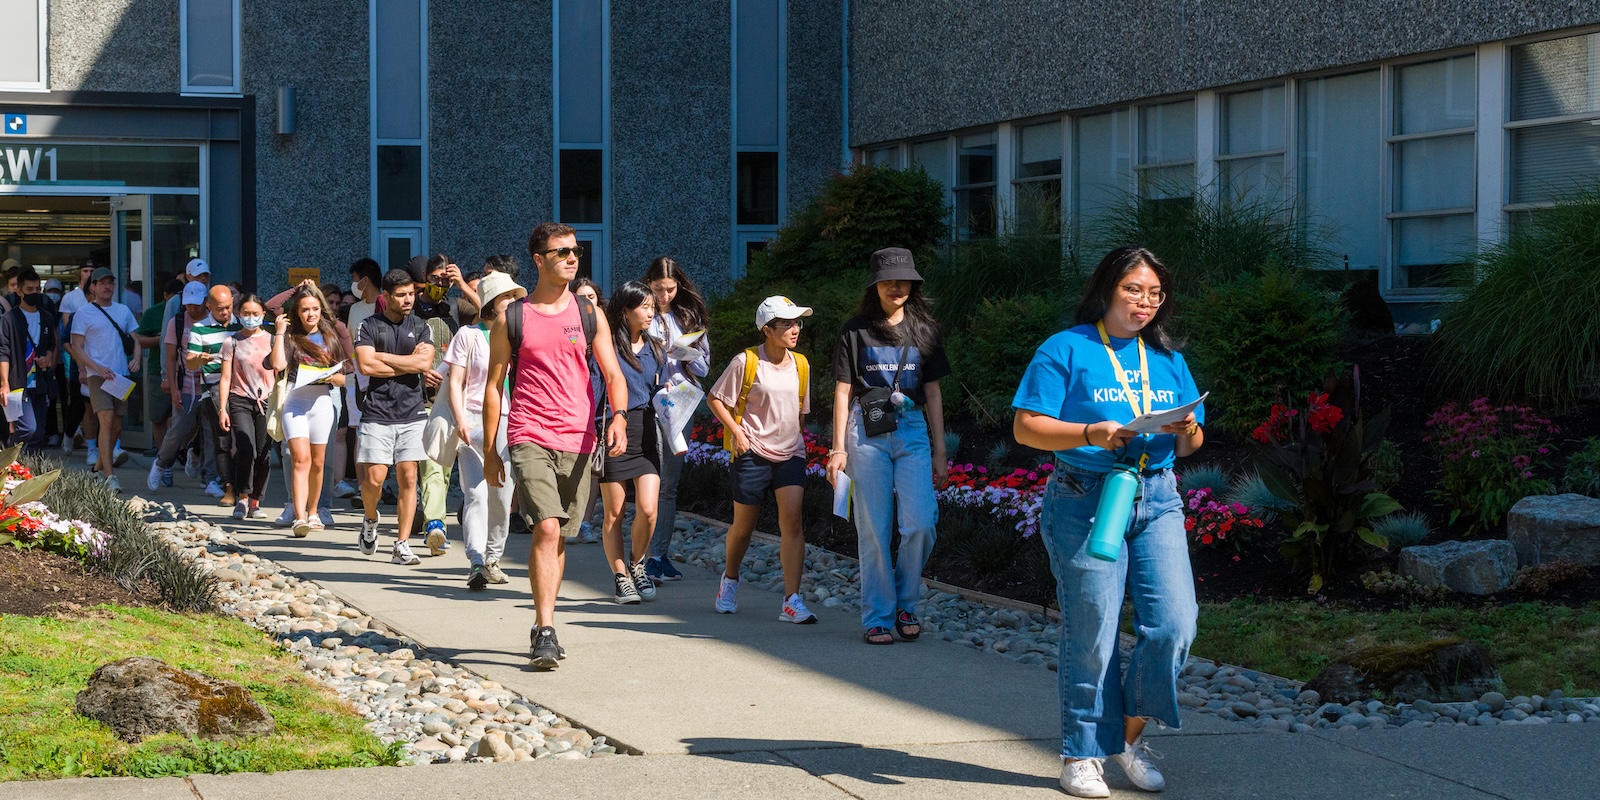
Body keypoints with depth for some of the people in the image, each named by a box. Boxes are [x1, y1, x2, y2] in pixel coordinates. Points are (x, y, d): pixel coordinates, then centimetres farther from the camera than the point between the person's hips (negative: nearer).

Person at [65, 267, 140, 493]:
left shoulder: (123, 311, 14)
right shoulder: (84, 312, 0)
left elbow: (135, 339, 18)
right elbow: (76, 348, -3)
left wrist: (136, 358, -3)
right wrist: (98, 368, -16)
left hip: (121, 376, 5)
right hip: (97, 375, -5)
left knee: (117, 427, 8)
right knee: (106, 421, -18)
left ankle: (100, 466, 27)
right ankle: (109, 476, -22)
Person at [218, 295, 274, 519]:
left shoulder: (271, 340, 11)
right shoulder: (232, 342, 7)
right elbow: (226, 378, 5)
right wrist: (223, 409, -3)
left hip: (266, 401, 2)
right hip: (240, 400, -2)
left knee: (263, 454, -2)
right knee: (246, 450, -19)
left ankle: (255, 503, 8)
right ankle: (242, 499, -7)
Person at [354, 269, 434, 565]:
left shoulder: (420, 327, 10)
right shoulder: (369, 326, 4)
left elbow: (425, 363, -7)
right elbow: (366, 365, -10)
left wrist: (383, 357, -7)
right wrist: (408, 361, -4)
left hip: (412, 413, 2)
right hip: (377, 414, -2)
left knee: (408, 478, -2)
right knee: (374, 477, -7)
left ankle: (402, 545, 2)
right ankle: (370, 520, 25)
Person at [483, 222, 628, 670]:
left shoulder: (590, 317, 9)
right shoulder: (511, 319, 4)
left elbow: (613, 374, 5)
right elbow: (493, 385, 9)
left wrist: (619, 416, -16)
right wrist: (489, 450, 7)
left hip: (578, 440, 3)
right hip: (530, 438, -3)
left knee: (560, 537, 10)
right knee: (547, 528, -18)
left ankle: (542, 628, 23)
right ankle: (546, 632, -18)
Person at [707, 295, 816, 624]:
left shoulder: (800, 364, 6)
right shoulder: (746, 362, -8)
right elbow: (715, 399, -2)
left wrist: (794, 437, 12)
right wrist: (737, 432, -10)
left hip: (790, 453, 3)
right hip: (753, 453, -3)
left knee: (791, 519, -13)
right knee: (743, 525, 8)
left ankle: (792, 601, -15)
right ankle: (730, 579, 38)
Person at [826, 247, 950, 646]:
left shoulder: (924, 330, 11)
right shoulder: (855, 330, 4)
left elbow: (933, 393, 13)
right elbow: (843, 392, 3)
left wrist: (939, 452, 9)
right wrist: (838, 448, -3)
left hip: (912, 431, 2)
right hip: (867, 431, -2)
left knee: (920, 524, -11)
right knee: (874, 530, -2)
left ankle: (905, 602, 10)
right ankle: (877, 617, 6)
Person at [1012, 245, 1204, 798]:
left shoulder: (1167, 358, 17)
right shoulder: (1066, 350, 0)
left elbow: (1190, 445, 19)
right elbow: (1026, 427, -5)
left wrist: (1187, 431, -5)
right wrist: (1089, 434, -19)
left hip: (1157, 499, 5)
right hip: (1085, 499, -5)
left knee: (1173, 624, -7)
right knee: (1091, 634, -3)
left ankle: (1131, 734, 13)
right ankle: (1083, 755, 9)